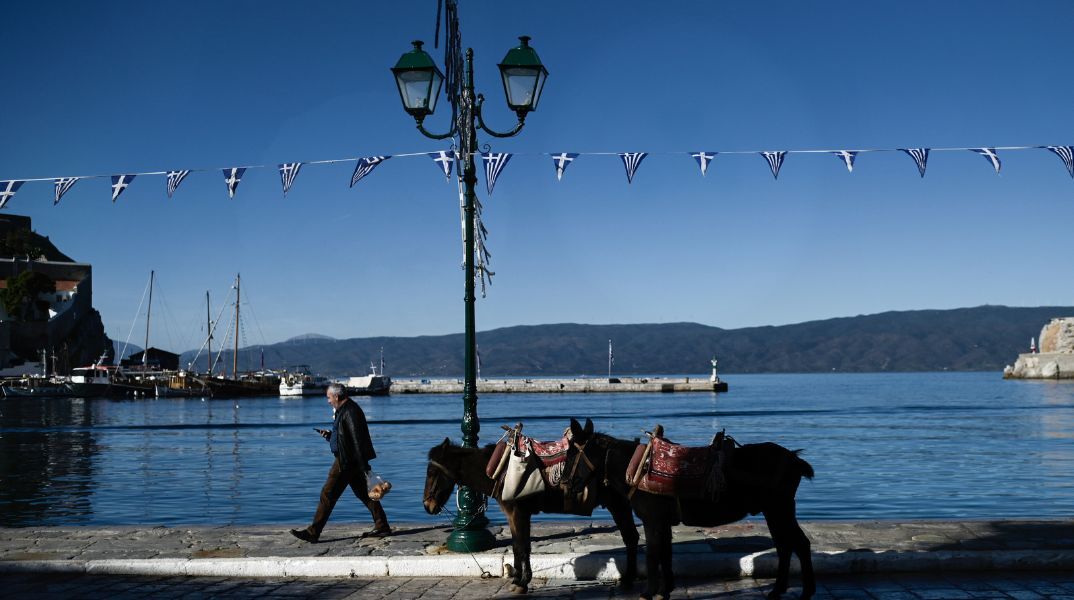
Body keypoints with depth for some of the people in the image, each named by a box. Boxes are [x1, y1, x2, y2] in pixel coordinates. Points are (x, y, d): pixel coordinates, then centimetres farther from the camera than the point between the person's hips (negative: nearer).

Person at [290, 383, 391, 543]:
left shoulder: (350, 412, -18)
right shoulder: (344, 410, 15)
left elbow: (357, 440, -22)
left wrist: (364, 466, -23)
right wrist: (329, 435, 9)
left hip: (346, 463, -11)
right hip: (350, 462, 11)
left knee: (328, 495, -5)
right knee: (364, 494, 12)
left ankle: (312, 533, 0)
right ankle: (382, 527, 14)